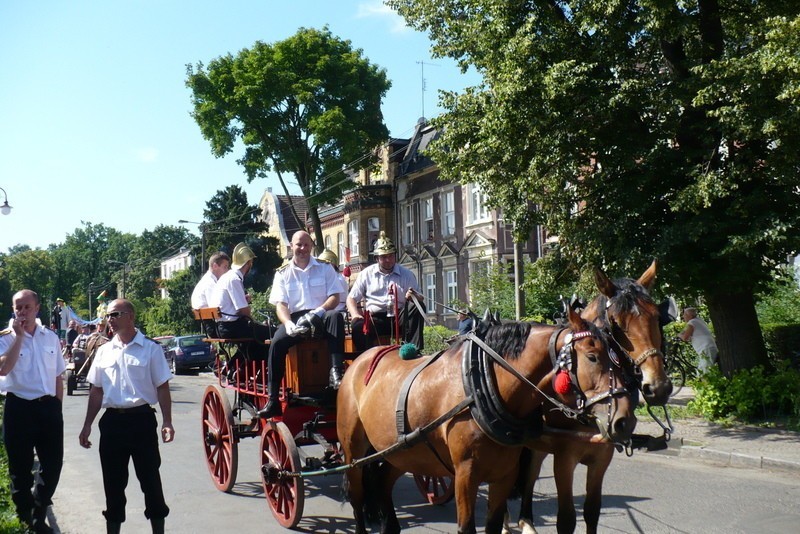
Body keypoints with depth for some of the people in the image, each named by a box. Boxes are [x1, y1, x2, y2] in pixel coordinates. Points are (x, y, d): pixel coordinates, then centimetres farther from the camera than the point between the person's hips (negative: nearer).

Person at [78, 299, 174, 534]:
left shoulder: (151, 349, -3)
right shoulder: (104, 351, 10)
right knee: (113, 481, 11)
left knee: (150, 479, 2)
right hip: (112, 420, 4)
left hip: (141, 419, -4)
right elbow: (96, 391, 15)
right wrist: (87, 425, 12)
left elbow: (162, 388, -3)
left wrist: (167, 422, -11)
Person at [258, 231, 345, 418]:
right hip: (295, 318, 1)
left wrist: (316, 313, -19)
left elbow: (334, 298, 1)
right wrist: (288, 324, -21)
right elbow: (280, 304, 1)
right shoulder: (282, 273, 10)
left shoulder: (325, 268, 10)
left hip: (320, 317, 0)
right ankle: (272, 400, -25)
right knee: (277, 342, -28)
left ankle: (336, 372, -40)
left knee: (336, 316, -34)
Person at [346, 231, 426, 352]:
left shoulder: (407, 274, 12)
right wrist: (355, 314, -9)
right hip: (375, 318, -1)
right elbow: (351, 298, 12)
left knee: (417, 306, -27)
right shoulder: (367, 274, 12)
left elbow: (420, 298, 8)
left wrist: (414, 297, -18)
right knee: (358, 326, -31)